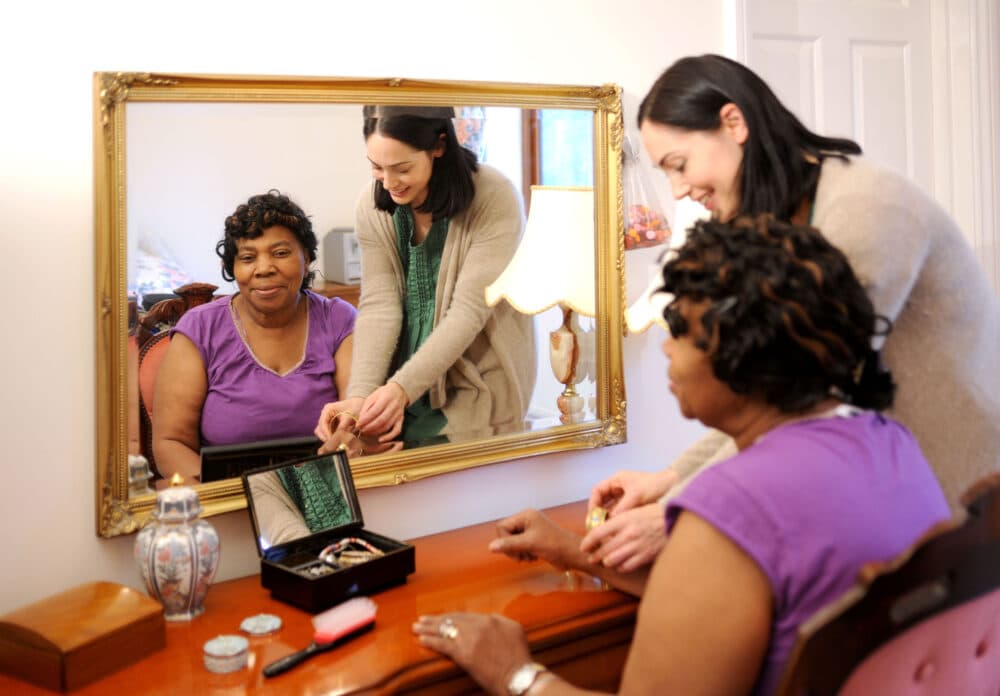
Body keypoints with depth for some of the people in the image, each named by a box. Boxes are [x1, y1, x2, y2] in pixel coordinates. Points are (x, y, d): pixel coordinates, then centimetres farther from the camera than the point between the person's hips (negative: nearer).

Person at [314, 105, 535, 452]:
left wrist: (402, 387, -30)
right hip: (404, 386, 4)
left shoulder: (495, 200, -18)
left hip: (477, 389, -3)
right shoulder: (373, 205, -4)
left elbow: (468, 310, -21)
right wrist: (358, 397, -22)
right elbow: (378, 306, -9)